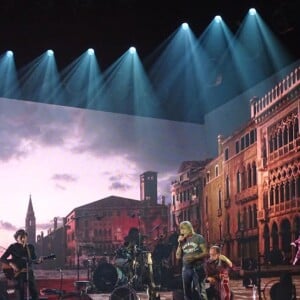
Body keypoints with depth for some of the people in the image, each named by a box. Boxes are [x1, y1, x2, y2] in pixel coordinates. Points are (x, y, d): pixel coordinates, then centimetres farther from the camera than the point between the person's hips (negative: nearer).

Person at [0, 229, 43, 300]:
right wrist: (11, 264, -19)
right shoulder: (13, 247, -4)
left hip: (29, 272, 3)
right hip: (17, 273, -3)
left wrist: (38, 261, -11)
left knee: (35, 293, 2)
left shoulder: (31, 247, 6)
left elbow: (34, 259, 12)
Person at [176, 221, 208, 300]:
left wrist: (194, 257, -20)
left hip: (198, 268, -5)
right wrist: (180, 244, -2)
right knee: (187, 293, 9)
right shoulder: (182, 240, 11)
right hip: (186, 269, 5)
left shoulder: (199, 238, -2)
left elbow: (205, 253, -6)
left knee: (200, 292, -9)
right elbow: (178, 256, 8)